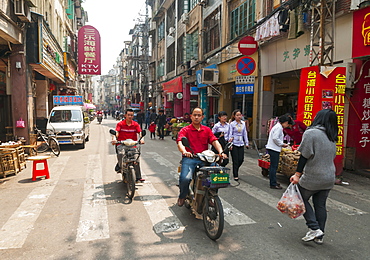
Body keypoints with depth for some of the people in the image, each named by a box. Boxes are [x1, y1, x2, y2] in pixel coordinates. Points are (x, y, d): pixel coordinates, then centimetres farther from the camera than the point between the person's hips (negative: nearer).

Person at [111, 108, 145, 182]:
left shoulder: (135, 124, 11)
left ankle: (138, 177, -12)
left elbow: (140, 132, -1)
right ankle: (119, 166, 1)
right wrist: (114, 139, -27)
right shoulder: (120, 124, 7)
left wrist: (142, 139, -23)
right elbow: (116, 132, -6)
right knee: (120, 154, -32)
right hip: (122, 144, -1)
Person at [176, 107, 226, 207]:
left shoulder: (207, 130, 18)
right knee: (185, 178, -28)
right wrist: (184, 151, -32)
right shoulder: (185, 130, 7)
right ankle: (182, 196, 6)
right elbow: (180, 142, -10)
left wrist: (220, 152, -15)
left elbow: (215, 141, 5)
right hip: (189, 158, -3)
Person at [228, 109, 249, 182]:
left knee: (241, 159, 2)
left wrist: (246, 143, 12)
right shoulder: (232, 124, -4)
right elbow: (230, 134, -4)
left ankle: (235, 170, 30)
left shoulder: (243, 123, 8)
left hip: (241, 144, 4)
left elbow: (245, 133, 13)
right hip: (234, 144, -4)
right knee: (235, 160, -1)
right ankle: (235, 176, 10)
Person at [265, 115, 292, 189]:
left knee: (273, 166, 16)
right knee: (274, 167, -7)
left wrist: (282, 144, 12)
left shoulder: (278, 127, 19)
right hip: (274, 149, -11)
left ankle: (273, 182, 25)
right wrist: (282, 144, -12)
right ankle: (273, 184, -2)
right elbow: (275, 138, -22)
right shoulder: (279, 127, -13)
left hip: (273, 149, 11)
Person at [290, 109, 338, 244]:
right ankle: (320, 236, 23)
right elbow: (331, 157, 15)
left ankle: (314, 229, 4)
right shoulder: (332, 138, 10)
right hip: (329, 178, 7)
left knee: (302, 200, 11)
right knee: (321, 205, 15)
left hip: (312, 178, -7)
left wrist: (297, 174, -13)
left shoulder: (311, 133, -14)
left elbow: (304, 156, -18)